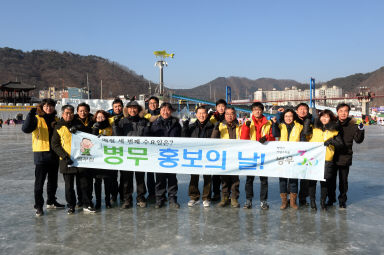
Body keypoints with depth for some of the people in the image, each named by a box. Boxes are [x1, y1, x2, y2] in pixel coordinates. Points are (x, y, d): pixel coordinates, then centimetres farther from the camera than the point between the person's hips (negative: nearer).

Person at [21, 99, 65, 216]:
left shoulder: (56, 119, 12)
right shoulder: (37, 119, -4)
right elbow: (26, 129, -21)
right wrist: (30, 115, -32)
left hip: (54, 154, 5)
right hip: (41, 154, -5)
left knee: (53, 180, 15)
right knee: (39, 181, -1)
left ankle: (51, 202, 29)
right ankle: (38, 206, 6)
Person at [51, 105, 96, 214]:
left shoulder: (78, 124, 9)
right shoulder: (58, 127, 3)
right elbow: (55, 145, 0)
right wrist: (64, 156, -13)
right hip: (67, 160, -1)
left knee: (85, 183, 5)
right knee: (69, 186, 6)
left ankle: (87, 205, 15)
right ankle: (71, 206, 20)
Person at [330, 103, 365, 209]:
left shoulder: (352, 125, -2)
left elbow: (358, 140, -1)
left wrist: (361, 130, -15)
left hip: (345, 157, -1)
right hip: (332, 156, 1)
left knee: (343, 180, 9)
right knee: (331, 179, 11)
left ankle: (342, 200, 25)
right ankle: (331, 198, 28)